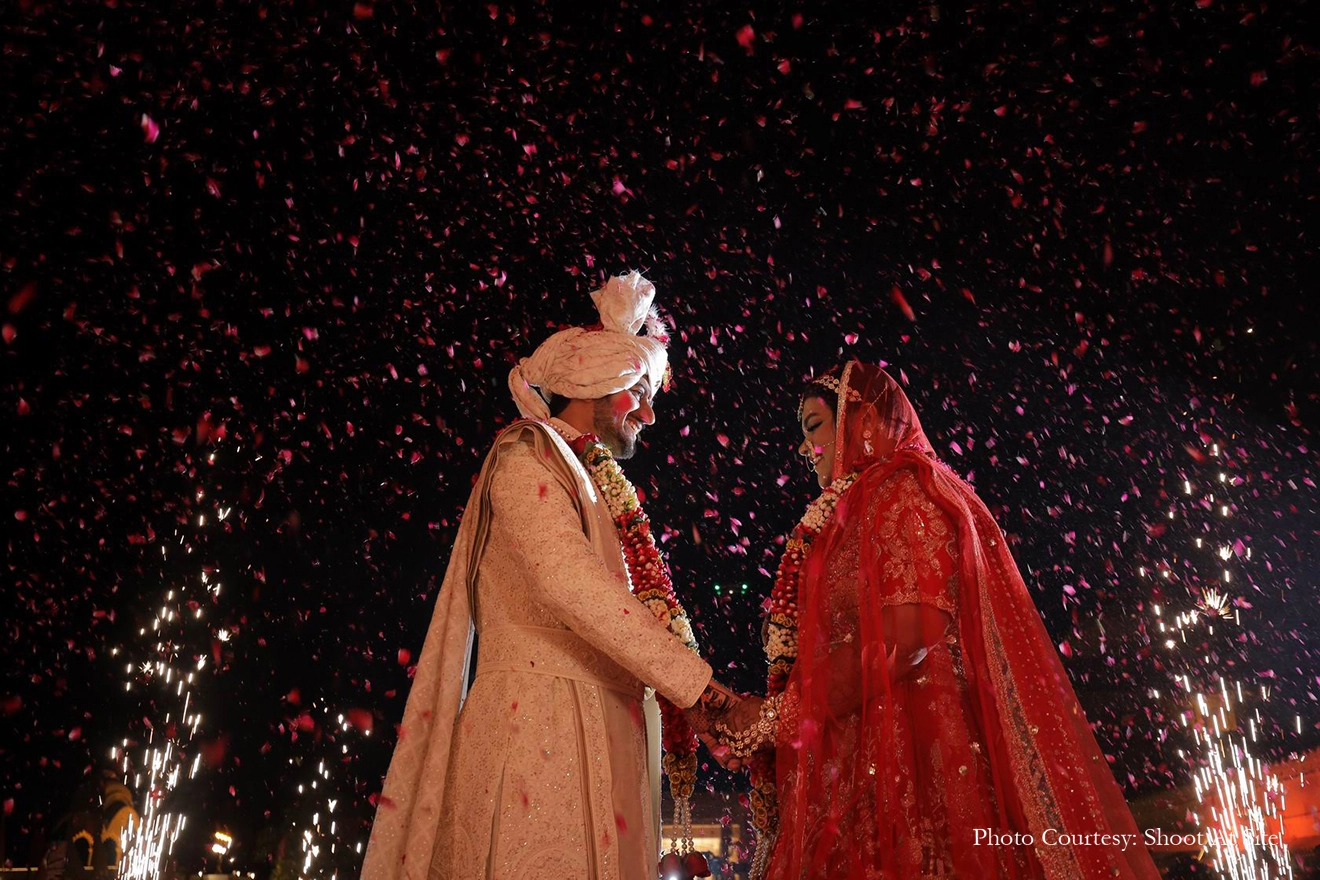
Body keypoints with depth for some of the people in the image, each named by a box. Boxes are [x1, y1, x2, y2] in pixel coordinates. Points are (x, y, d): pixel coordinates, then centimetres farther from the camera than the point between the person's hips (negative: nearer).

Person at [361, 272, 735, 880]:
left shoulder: (596, 488, 23)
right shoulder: (528, 455, -2)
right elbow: (570, 583, -17)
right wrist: (701, 686, -17)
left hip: (598, 736, 8)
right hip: (540, 725, -8)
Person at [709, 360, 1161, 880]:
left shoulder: (901, 489, -3)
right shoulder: (855, 509, 22)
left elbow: (907, 635, -18)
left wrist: (775, 717, -12)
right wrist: (747, 727, 7)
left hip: (903, 752, -8)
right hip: (854, 764, 8)